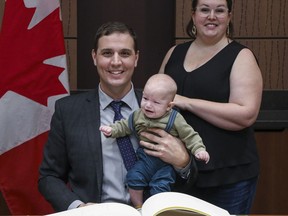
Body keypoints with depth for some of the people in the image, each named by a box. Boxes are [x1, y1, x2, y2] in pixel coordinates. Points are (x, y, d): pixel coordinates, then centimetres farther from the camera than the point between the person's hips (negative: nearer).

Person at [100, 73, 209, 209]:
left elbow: (190, 136, -7)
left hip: (167, 163, -3)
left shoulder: (175, 120, -10)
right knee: (134, 177, -16)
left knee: (160, 186, -19)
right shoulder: (138, 116, 1)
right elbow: (124, 126, 13)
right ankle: (138, 208, 5)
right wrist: (111, 130, -3)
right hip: (146, 159, 4)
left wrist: (199, 149, -19)